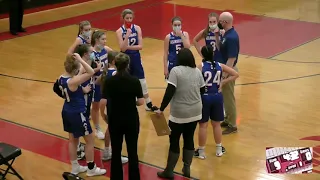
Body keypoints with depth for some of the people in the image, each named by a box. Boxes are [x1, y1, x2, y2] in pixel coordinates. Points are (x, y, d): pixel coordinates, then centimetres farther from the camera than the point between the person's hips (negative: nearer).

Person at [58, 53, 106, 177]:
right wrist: (80, 60, -32)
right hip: (77, 114, -8)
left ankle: (75, 167, 33)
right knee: (90, 140, 9)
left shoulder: (61, 78, -3)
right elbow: (91, 72, -32)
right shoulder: (73, 81, -29)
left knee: (72, 140, 21)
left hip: (67, 112, 9)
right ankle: (91, 168, 21)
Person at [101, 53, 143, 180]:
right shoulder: (134, 81, -10)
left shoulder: (109, 81, -12)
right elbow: (141, 102, -9)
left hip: (115, 120, 0)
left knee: (116, 151, 12)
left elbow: (103, 102, -17)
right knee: (132, 151, 9)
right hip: (131, 119, 0)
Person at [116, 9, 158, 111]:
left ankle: (148, 104, 19)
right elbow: (122, 48, -21)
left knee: (142, 81, 9)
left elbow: (140, 46, -8)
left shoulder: (137, 28, -4)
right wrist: (127, 35, -29)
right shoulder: (119, 31, -10)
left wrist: (128, 47, -16)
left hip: (136, 58, 2)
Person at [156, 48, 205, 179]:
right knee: (189, 139, 16)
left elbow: (169, 92, -18)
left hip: (179, 113, -5)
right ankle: (187, 168, 23)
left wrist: (161, 109, -13)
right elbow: (202, 90, 12)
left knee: (174, 141, 5)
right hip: (195, 112, 5)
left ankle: (169, 171, 14)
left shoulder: (176, 70, -13)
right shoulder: (197, 71, 3)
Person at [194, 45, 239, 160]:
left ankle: (201, 151, 16)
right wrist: (223, 82, 3)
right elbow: (236, 75, 3)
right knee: (216, 124, 17)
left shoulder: (200, 67, -12)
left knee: (203, 125, 7)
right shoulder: (220, 66, 0)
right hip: (217, 97, 3)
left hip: (204, 97, -3)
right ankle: (219, 149, 28)